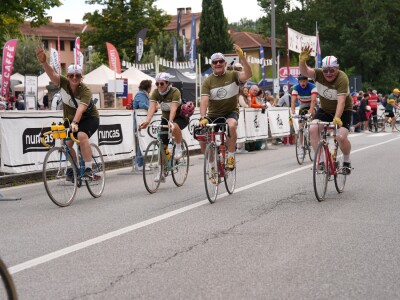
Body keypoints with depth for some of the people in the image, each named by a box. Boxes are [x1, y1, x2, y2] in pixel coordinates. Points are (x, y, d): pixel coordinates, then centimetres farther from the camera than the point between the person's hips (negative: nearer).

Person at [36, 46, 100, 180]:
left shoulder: (85, 91, -27)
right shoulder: (64, 83, -15)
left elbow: (81, 108, -43)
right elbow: (52, 73, -31)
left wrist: (75, 123, -59)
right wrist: (43, 61, -49)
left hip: (89, 118, -5)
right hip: (70, 119, 5)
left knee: (81, 135, -31)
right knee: (67, 143, -12)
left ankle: (88, 169, -28)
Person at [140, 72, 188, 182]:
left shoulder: (175, 92, -25)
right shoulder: (156, 93, -12)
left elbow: (173, 108, -38)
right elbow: (152, 107, -26)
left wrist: (171, 122, -55)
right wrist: (147, 121, -43)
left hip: (180, 117, -5)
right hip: (165, 118, 5)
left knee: (174, 127, -40)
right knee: (162, 145, -4)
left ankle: (178, 148, -14)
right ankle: (161, 173, 5)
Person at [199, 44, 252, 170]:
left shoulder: (233, 75, -6)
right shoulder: (208, 81, -6)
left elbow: (248, 75, -26)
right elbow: (204, 101, -17)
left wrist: (242, 57, -37)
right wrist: (202, 118, -32)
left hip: (231, 112, -2)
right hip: (213, 114, 2)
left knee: (231, 126, -36)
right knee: (202, 139, -13)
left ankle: (231, 157, -19)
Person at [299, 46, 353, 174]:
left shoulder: (342, 78, -27)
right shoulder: (319, 74, -13)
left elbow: (341, 101, -37)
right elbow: (305, 72, -30)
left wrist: (337, 118, -50)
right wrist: (302, 61, -51)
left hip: (342, 111, -4)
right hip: (325, 109, 4)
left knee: (342, 137, -21)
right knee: (313, 129, -21)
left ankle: (347, 161, 9)